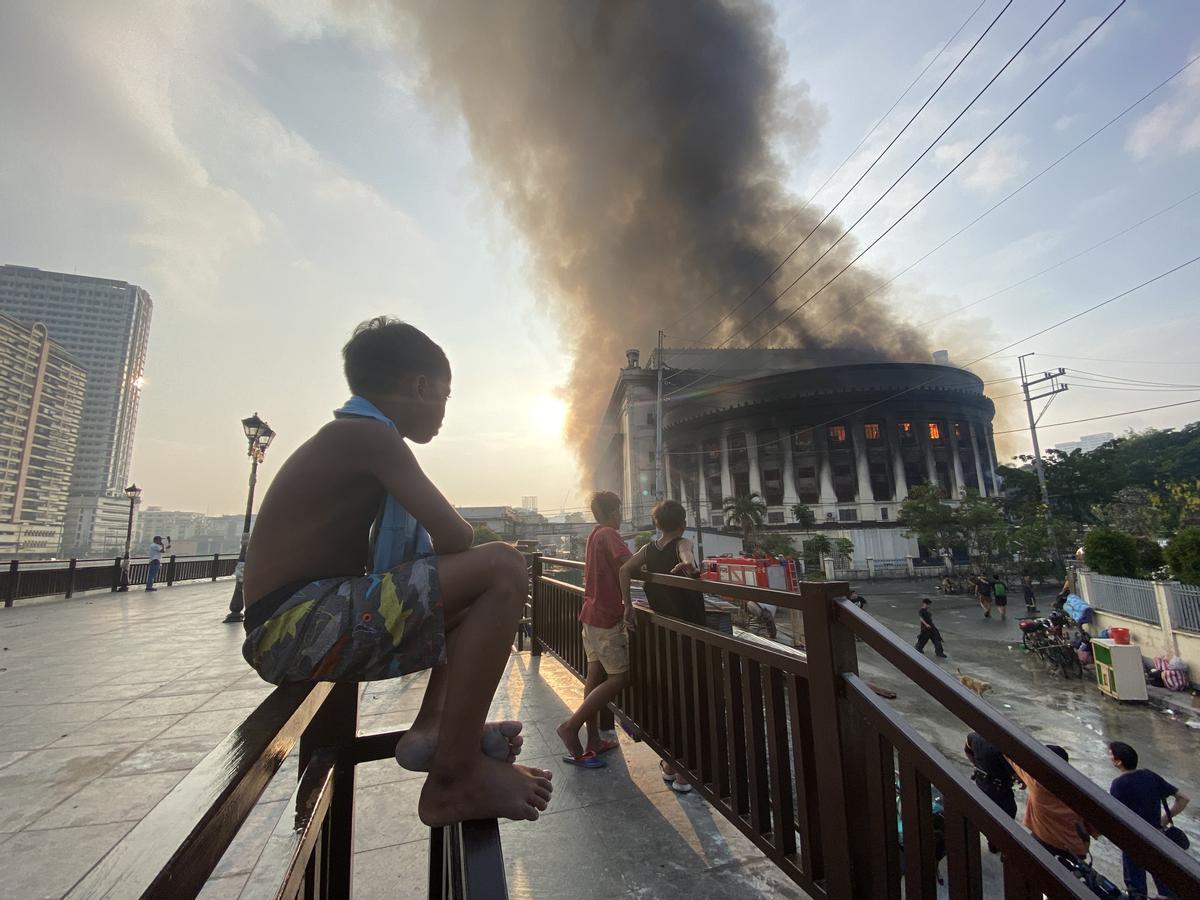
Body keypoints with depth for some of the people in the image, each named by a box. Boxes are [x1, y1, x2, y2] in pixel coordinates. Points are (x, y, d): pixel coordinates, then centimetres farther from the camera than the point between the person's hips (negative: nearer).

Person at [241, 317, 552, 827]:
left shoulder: (348, 437, 18)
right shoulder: (369, 435, -13)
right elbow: (455, 536, -18)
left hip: (305, 623, 10)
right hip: (295, 626, -10)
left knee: (475, 597, 19)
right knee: (502, 569, -23)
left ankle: (433, 728, 5)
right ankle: (454, 776, -17)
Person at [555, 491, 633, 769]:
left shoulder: (595, 535, 12)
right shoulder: (609, 534, -15)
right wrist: (629, 604, -19)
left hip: (591, 614, 9)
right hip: (608, 616, -9)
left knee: (595, 677, 14)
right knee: (618, 678, -2)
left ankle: (593, 741, 22)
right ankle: (571, 727, 0)